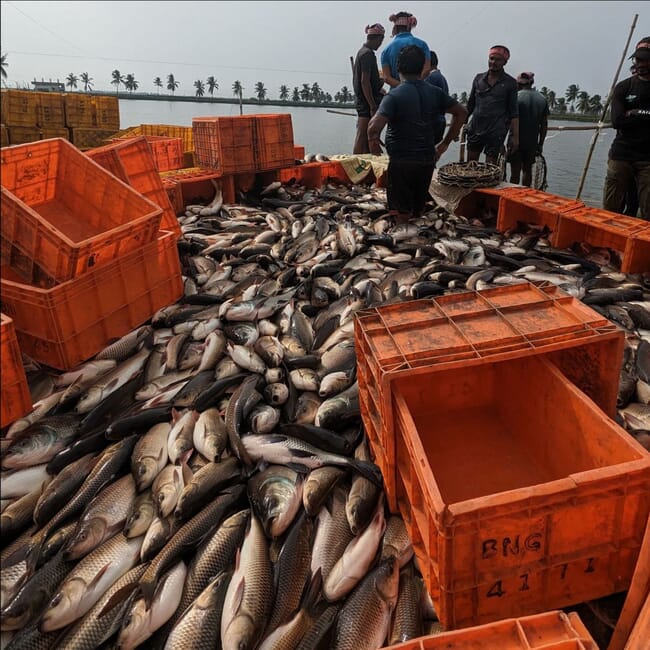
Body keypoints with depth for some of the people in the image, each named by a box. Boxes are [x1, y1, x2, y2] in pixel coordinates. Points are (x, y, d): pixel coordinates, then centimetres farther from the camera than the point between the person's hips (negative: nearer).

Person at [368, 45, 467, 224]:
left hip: (401, 162, -5)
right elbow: (461, 112, 12)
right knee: (418, 213, 18)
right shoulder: (435, 93, 3)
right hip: (428, 160, 6)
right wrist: (445, 143, 14)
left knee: (402, 217, 2)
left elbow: (374, 126, -26)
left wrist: (374, 144, -6)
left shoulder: (394, 96, -13)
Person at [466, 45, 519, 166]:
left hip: (496, 132, -3)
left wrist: (515, 137, -7)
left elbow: (514, 112, -1)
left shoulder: (510, 83, 1)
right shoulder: (479, 78, 9)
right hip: (475, 129, 3)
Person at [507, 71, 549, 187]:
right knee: (527, 170, 15)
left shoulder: (516, 97, -8)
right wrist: (540, 144, 14)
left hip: (516, 141, -4)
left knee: (515, 171, -1)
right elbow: (544, 124, 7)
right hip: (532, 142, 4)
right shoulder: (542, 99, 6)